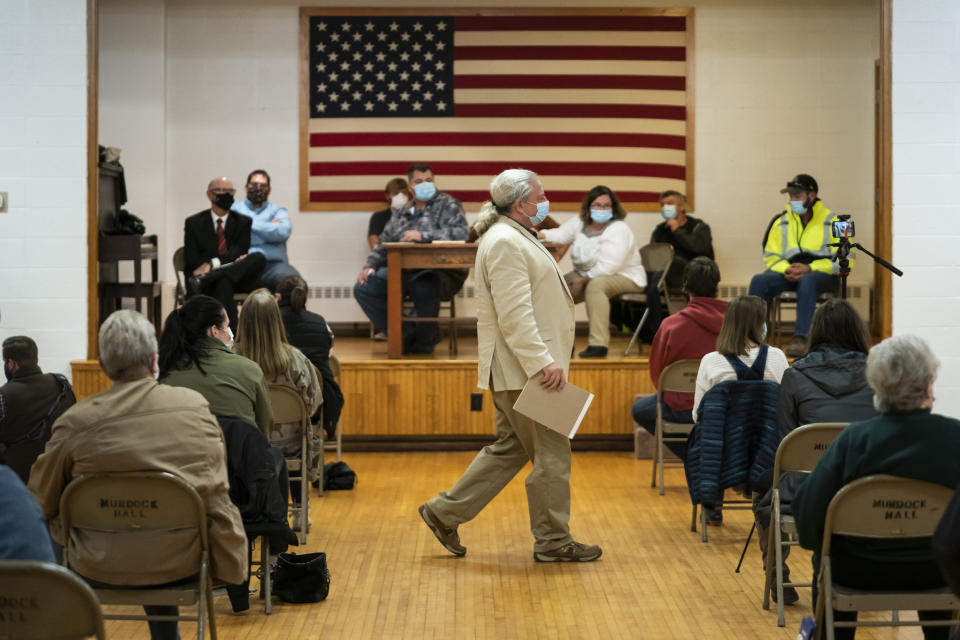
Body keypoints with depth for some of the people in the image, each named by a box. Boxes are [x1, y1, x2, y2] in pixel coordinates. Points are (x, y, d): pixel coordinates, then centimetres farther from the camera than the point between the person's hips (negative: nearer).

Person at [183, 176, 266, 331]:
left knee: (259, 258, -30)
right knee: (223, 284, -39)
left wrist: (212, 264, -21)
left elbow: (240, 251, -2)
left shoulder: (243, 222, 15)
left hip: (236, 279, 2)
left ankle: (204, 279, -44)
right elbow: (192, 260, 0)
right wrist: (231, 261, -15)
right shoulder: (194, 223, 10)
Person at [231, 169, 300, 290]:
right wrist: (269, 227, 5)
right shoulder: (235, 207, 23)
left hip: (273, 263, 1)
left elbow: (283, 232, 0)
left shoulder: (277, 210, 23)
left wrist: (251, 224, 2)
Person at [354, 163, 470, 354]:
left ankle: (424, 340, -10)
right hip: (404, 272, 7)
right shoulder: (404, 212, 22)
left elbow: (462, 233, -16)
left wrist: (423, 236, -21)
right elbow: (384, 244, 26)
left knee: (425, 288, -40)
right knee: (363, 288, -7)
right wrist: (370, 266, 8)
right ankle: (406, 337, -5)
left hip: (437, 272, -6)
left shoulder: (447, 205, 2)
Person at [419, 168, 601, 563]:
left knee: (509, 449, 15)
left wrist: (545, 360, 23)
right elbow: (514, 315, -24)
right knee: (550, 455, -2)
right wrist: (542, 362, -27)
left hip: (526, 369, 11)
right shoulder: (504, 242, -16)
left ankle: (445, 512, 20)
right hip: (524, 371, -11)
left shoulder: (516, 238, 20)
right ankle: (553, 541, 9)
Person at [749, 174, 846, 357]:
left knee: (807, 281, -40)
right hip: (789, 274, 4)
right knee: (759, 281, -25)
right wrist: (787, 269, -10)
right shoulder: (781, 222, 15)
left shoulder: (832, 222, 4)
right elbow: (771, 256, 14)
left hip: (821, 274, -4)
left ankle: (800, 338, -44)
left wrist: (809, 268, -16)